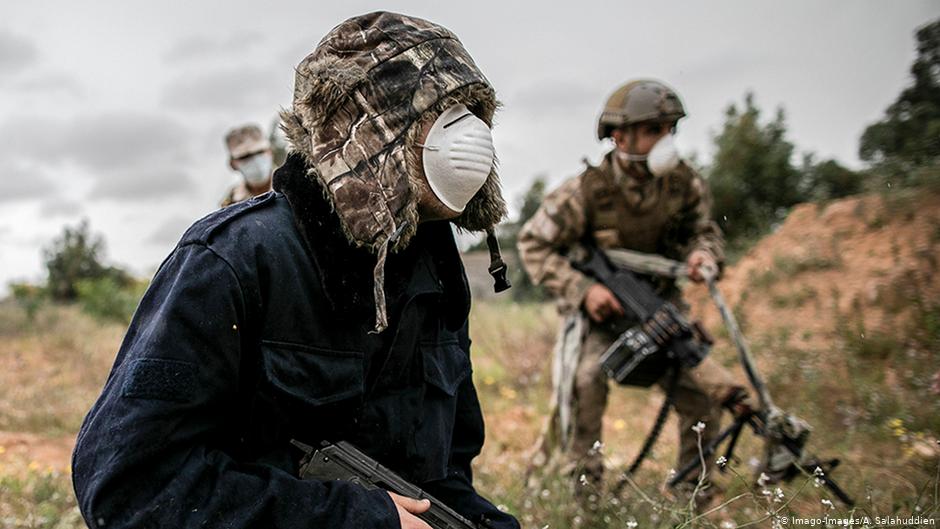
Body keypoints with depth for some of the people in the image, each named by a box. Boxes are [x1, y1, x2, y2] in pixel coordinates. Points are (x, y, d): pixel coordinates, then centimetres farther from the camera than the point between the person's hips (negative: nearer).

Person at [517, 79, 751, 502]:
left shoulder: (684, 184, -9)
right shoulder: (586, 192, -21)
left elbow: (702, 227, 9)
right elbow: (534, 244, -13)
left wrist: (703, 252, -16)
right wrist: (582, 290, -23)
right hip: (602, 309, -3)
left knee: (705, 391, -8)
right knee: (586, 377, -29)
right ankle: (583, 484, -10)